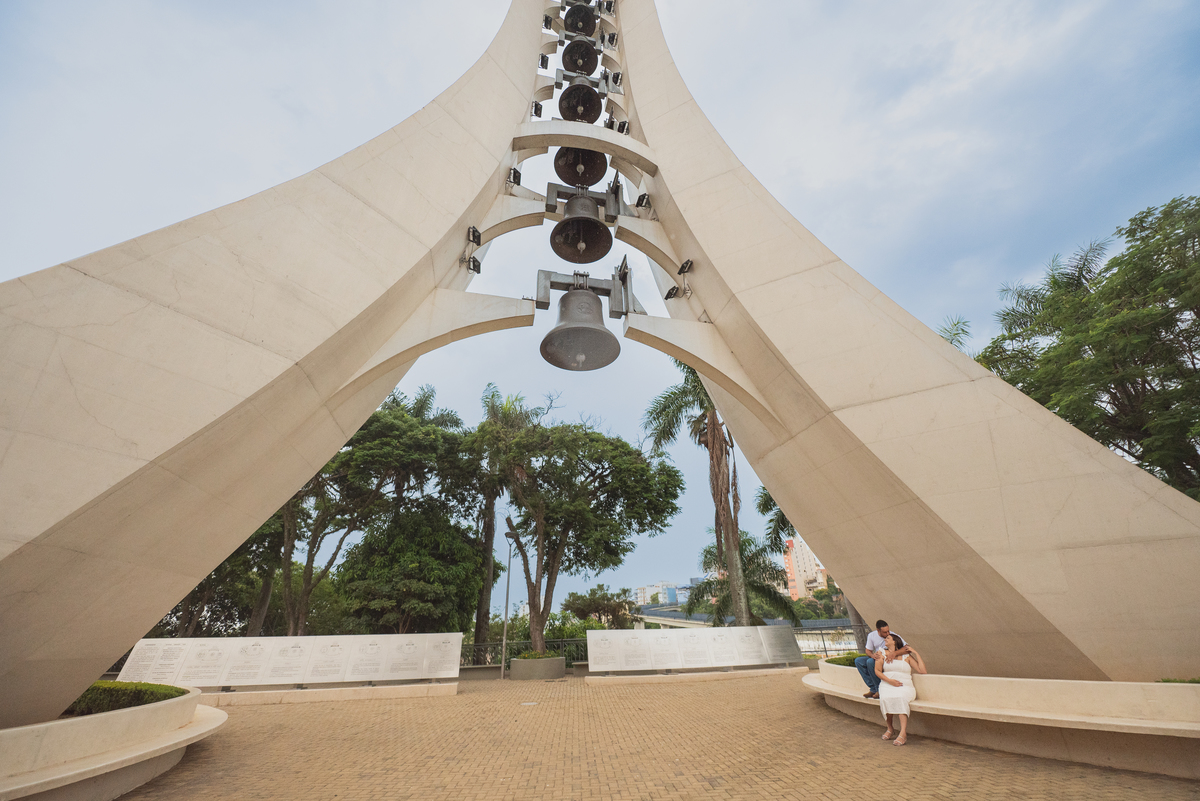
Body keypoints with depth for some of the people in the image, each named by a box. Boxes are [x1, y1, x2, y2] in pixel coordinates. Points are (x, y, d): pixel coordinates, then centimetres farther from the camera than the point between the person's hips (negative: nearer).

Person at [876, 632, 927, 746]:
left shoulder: (907, 656, 13)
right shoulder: (882, 654, 17)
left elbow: (922, 671, 2)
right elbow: (877, 671, 6)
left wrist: (916, 653, 5)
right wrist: (889, 680, -11)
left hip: (905, 687, -1)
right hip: (887, 685, 1)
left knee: (900, 698, -36)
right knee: (885, 699, -31)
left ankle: (903, 733, -39)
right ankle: (890, 729, -8)